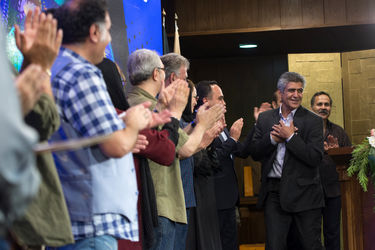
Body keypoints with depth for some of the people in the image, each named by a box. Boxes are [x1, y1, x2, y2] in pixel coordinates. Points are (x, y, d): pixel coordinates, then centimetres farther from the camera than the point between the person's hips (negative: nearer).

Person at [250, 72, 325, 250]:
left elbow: (315, 158, -12)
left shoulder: (313, 121, -3)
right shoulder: (265, 118, 9)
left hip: (304, 195, -2)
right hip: (274, 194, 3)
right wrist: (272, 138, -11)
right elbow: (255, 153, 6)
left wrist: (290, 136, -14)